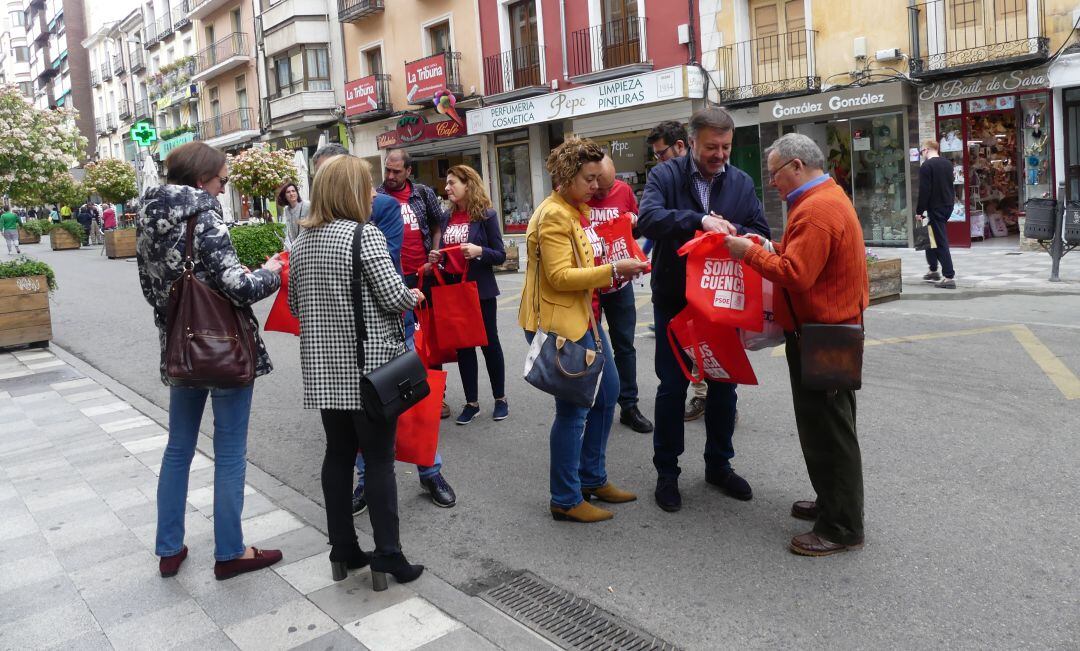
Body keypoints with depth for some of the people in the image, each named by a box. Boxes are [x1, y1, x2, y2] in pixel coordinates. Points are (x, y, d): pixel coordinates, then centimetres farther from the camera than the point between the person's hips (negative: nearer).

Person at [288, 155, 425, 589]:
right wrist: (414, 296, 5)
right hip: (369, 366, -6)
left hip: (323, 368, 6)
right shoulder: (364, 234, -12)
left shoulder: (301, 241, 9)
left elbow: (295, 305, 16)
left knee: (338, 454, 13)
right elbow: (394, 298, -15)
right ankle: (387, 558, 8)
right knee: (379, 460, 1)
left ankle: (343, 551, 22)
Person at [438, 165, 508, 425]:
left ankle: (500, 398, 21)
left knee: (489, 342, 6)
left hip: (480, 289, -5)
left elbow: (500, 255, -8)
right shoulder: (448, 218, 7)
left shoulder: (486, 215, -8)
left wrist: (479, 251, -25)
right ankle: (471, 402, 19)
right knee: (462, 346, 9)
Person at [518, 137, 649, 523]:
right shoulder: (553, 215, -16)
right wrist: (612, 270, -23)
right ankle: (566, 501, 11)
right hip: (558, 322, -11)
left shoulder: (574, 211, 15)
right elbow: (560, 276, -22)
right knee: (574, 410, -4)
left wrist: (612, 273, 8)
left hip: (582, 315, 11)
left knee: (607, 394, 17)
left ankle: (593, 479, 32)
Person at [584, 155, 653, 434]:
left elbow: (637, 223, 15)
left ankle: (629, 406, 20)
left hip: (619, 284, 3)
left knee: (624, 345, 9)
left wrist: (633, 221, -7)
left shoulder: (624, 190, 1)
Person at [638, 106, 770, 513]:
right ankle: (667, 471, 20)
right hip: (675, 301, -3)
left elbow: (760, 233, 3)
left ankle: (719, 465, 31)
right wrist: (699, 220, -37)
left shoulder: (742, 183, 4)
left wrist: (734, 232, -18)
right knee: (672, 387, 5)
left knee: (724, 385, 13)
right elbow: (648, 218, -25)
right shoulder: (665, 176, -8)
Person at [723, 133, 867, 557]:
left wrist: (751, 253, -17)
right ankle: (832, 504, 32)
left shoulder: (816, 210, -21)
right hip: (827, 326, 11)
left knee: (828, 430, -2)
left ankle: (842, 528, 9)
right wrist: (768, 249, 6)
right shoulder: (829, 197, 14)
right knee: (825, 426, 19)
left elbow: (795, 274, -27)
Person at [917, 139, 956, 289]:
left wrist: (919, 211, -13)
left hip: (935, 207, -8)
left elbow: (924, 191, -18)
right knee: (931, 236, 22)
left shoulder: (926, 166, -14)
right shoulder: (948, 163, 11)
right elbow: (951, 185, 19)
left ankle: (949, 277, -7)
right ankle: (934, 271, 28)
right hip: (948, 205, 8)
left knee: (941, 242, -6)